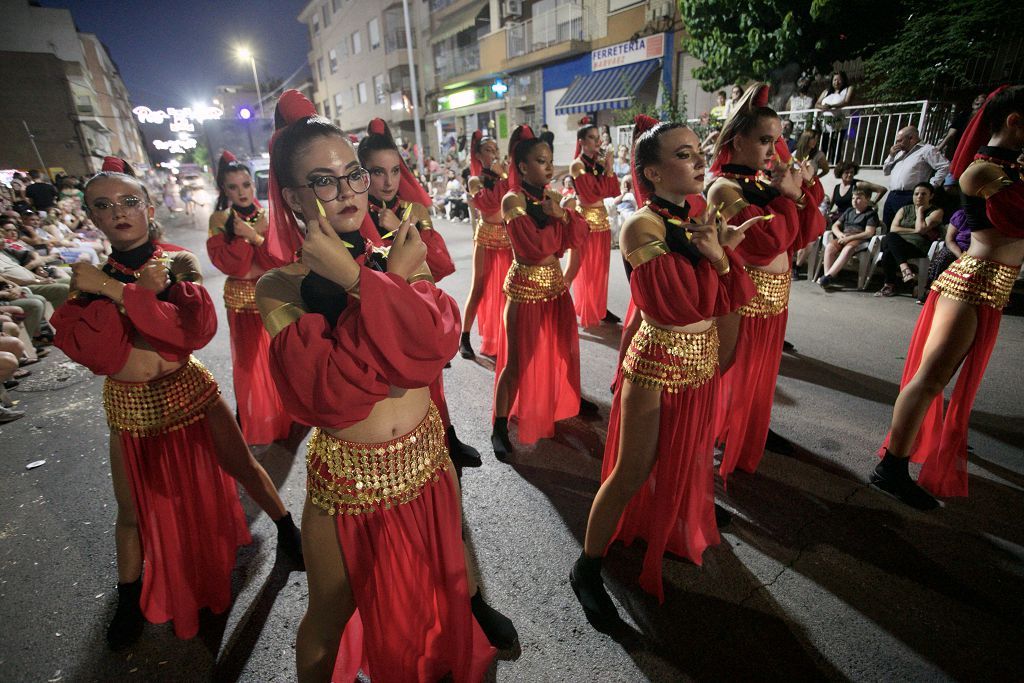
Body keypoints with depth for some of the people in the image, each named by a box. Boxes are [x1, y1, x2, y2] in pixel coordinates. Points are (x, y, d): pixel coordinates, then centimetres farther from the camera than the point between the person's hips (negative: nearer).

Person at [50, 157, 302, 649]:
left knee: (243, 468, 10)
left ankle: (287, 533, 36)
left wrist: (113, 290, -25)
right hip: (129, 406, 2)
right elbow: (88, 347, -18)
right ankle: (130, 600, 41)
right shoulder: (88, 278, -3)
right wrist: (144, 290, -24)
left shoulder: (178, 262, -8)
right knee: (134, 509, 15)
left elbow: (198, 327, -25)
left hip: (188, 390, -2)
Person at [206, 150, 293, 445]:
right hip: (243, 302, -1)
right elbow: (226, 263, -14)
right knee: (251, 360, 9)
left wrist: (255, 236, -20)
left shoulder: (268, 216, 1)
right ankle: (257, 421, 26)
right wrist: (250, 235, -19)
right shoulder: (220, 220, -2)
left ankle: (288, 415, 27)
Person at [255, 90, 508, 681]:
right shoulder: (281, 288, -13)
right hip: (347, 478, -3)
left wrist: (355, 279, -26)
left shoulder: (399, 258, -4)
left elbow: (439, 343, -20)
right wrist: (393, 283, -27)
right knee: (333, 622, 19)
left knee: (442, 588, 29)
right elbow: (330, 394, -26)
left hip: (428, 459, 4)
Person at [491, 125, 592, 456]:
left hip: (555, 282, 7)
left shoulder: (554, 197, 7)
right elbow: (534, 246, -24)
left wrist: (563, 214, -17)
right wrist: (559, 217, -10)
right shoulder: (513, 199, -13)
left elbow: (578, 236, 0)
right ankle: (500, 427, 10)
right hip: (526, 285, -7)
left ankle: (570, 398, 44)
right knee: (518, 359, -3)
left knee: (564, 346, 20)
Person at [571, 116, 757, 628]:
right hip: (659, 366, -7)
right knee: (633, 472, 2)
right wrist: (717, 254, -14)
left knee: (684, 458, 27)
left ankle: (684, 526, 55)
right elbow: (690, 304, -26)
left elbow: (729, 299, 2)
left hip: (701, 361, 8)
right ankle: (586, 569, 22)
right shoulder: (642, 227, -20)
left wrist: (722, 253, -12)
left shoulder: (699, 220, 3)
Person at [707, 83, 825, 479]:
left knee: (761, 372, 23)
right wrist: (785, 196, -17)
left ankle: (754, 432, 43)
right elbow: (765, 244, -26)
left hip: (774, 297, 9)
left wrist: (806, 188, -1)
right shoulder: (725, 189, -15)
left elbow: (805, 234, 8)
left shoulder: (766, 183, 9)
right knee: (730, 376, 3)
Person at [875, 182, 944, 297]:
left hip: (918, 247, -4)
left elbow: (920, 228, -9)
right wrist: (915, 231, -5)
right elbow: (893, 229, 5)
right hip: (897, 244, 4)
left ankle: (890, 285, -31)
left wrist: (920, 210, 5)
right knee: (890, 237, -34)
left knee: (888, 252, -33)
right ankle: (904, 268, -41)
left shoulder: (936, 211, 10)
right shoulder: (904, 209, 22)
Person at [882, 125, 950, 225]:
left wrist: (931, 185, -10)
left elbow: (945, 166, -6)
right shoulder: (900, 153, 26)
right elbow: (886, 171, 28)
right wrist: (891, 155, 14)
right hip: (892, 196, 7)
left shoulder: (926, 150, 2)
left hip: (909, 197, -7)